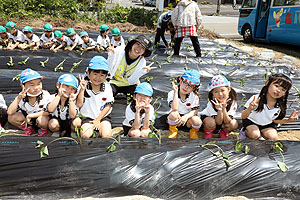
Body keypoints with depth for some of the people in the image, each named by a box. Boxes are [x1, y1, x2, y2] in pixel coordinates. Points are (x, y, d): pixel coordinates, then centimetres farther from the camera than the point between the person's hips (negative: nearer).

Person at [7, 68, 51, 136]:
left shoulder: (45, 95, -23)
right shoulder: (22, 97, -14)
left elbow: (48, 111, -28)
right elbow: (10, 112, -21)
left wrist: (30, 115, -28)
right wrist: (18, 98, -33)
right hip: (28, 120, 4)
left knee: (42, 120, -37)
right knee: (11, 118, -17)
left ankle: (43, 130, 0)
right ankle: (28, 129, 9)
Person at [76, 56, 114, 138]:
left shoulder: (107, 88, -3)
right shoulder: (84, 87, -6)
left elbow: (108, 106, -1)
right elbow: (79, 105, -13)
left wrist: (98, 119, -8)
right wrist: (82, 89, -23)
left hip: (103, 117, 0)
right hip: (88, 117, 0)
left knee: (106, 135, -24)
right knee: (85, 135, -24)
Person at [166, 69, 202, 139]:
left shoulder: (194, 96, -11)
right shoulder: (172, 93, -18)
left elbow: (195, 110, -12)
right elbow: (175, 108, -32)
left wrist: (186, 116, -32)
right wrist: (176, 92, -34)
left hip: (188, 117, 1)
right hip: (176, 118, -1)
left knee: (197, 121, -30)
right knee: (173, 114, -35)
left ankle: (193, 131, 7)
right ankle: (173, 130, -3)